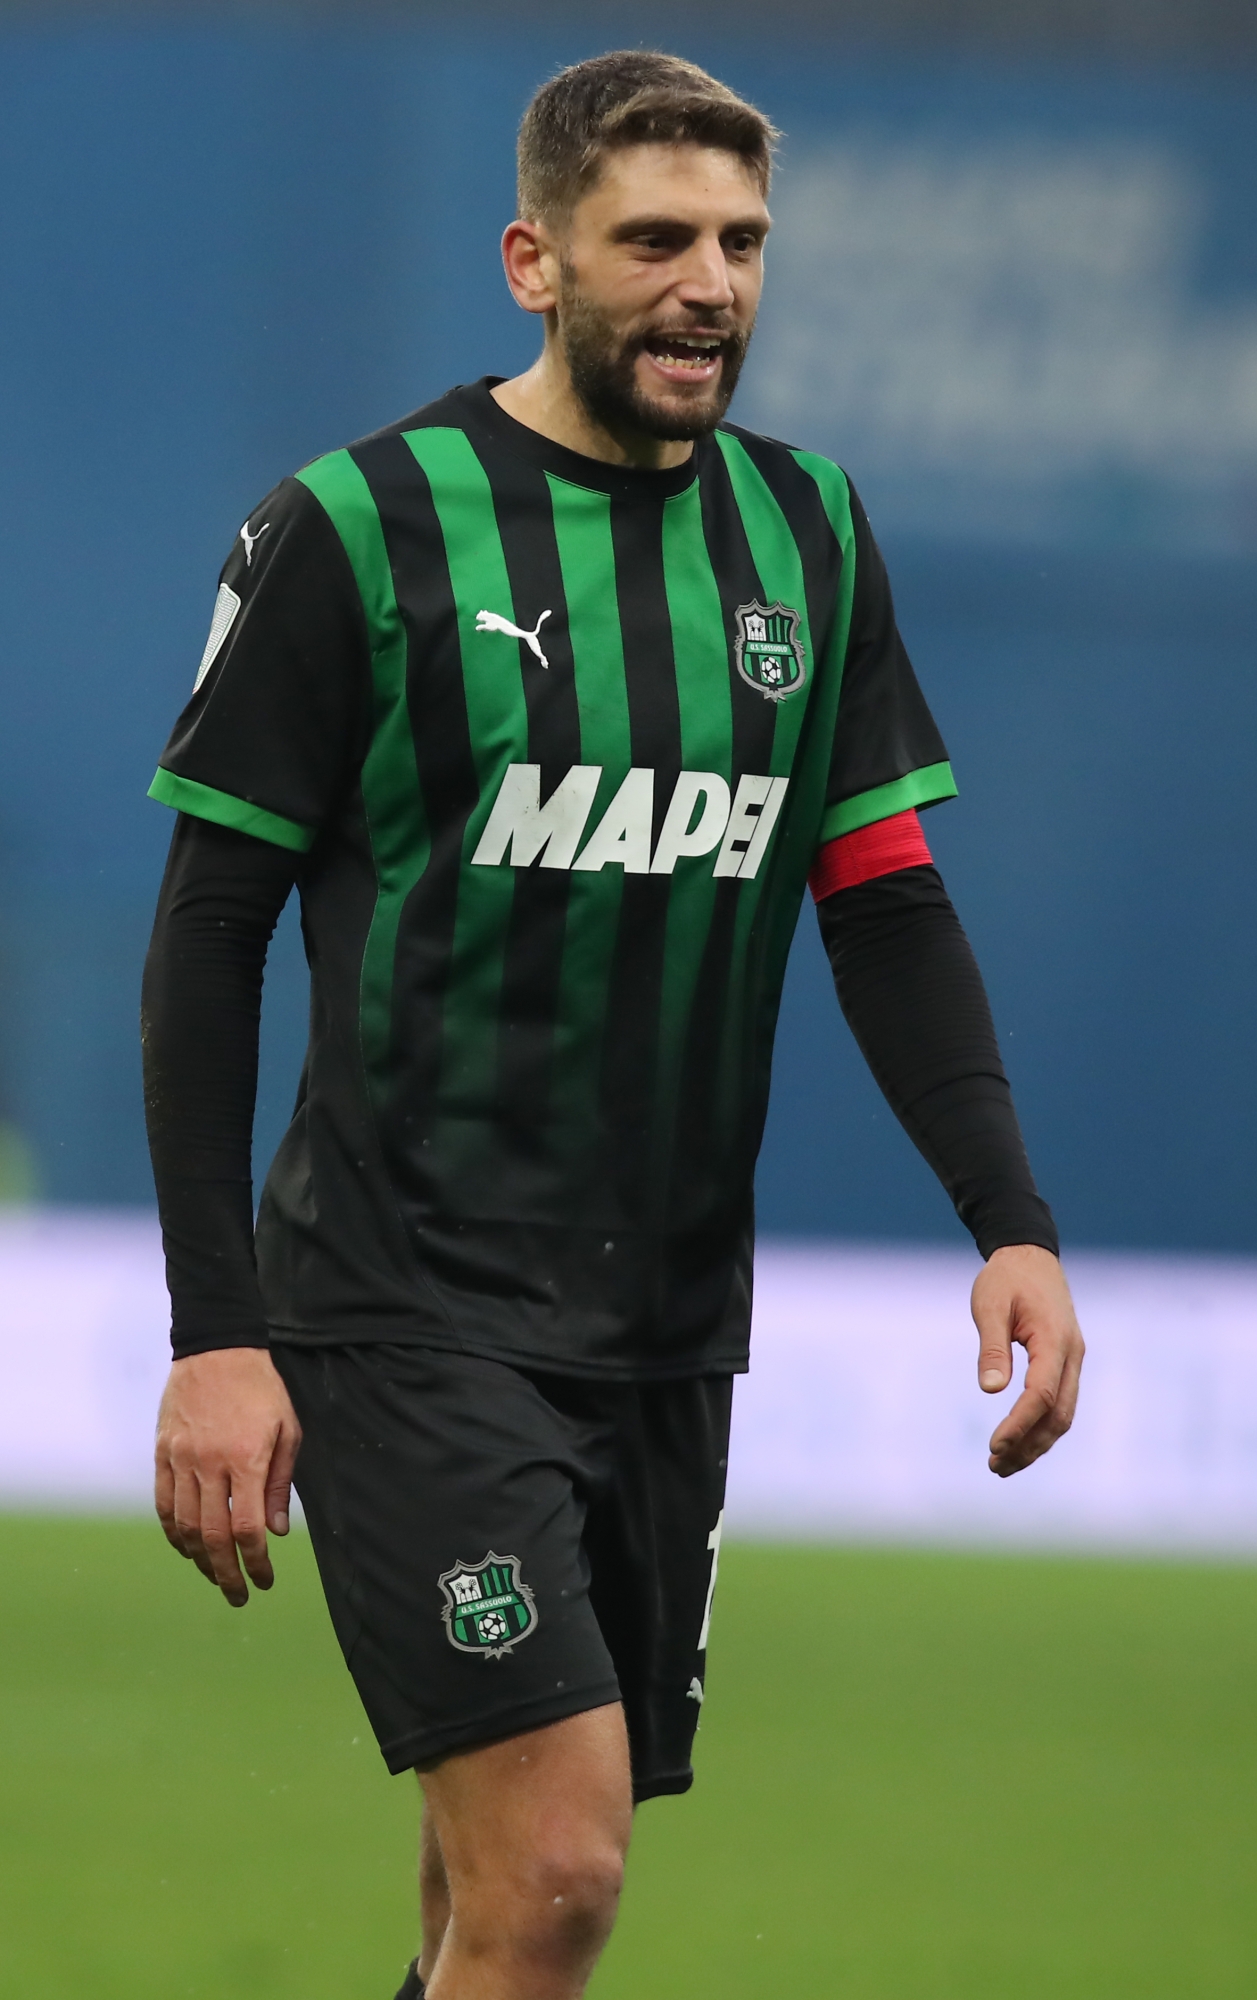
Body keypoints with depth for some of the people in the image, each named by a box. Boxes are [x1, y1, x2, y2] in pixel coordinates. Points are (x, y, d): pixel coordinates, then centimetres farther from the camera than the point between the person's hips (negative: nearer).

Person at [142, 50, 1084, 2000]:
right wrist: (214, 1332, -10)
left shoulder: (808, 536, 9)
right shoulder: (358, 526, -6)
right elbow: (210, 932, -4)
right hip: (410, 1309, -5)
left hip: (666, 1327, 6)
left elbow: (889, 906, 12)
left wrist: (1012, 1222, -3)